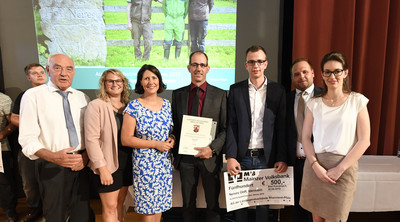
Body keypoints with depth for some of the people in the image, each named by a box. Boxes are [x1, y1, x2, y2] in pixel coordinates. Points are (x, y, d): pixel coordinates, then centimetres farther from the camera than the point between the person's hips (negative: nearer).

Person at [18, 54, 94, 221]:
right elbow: (27, 140, -10)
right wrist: (54, 156, -25)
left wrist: (85, 156, -6)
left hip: (81, 163, 4)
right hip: (52, 166, -3)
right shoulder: (33, 95, -5)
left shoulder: (82, 97, 8)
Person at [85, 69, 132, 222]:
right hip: (108, 165, -5)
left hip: (126, 163, 5)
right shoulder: (96, 105, -10)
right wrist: (102, 168, -17)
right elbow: (91, 139, -15)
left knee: (120, 203, 17)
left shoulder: (127, 106, 7)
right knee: (110, 207, 4)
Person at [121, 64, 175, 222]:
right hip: (144, 163, -4)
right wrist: (155, 144, -16)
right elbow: (125, 139, -12)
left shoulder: (166, 104, 5)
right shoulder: (133, 107, -11)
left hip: (165, 162, 5)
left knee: (160, 203, 16)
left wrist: (172, 138, -5)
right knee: (148, 208, 6)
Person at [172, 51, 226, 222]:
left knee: (213, 204, 13)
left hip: (210, 157, -2)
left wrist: (212, 149, -16)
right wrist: (174, 153, 1)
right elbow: (174, 127, 8)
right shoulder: (178, 94, 6)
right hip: (185, 158, 2)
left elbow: (225, 129, -3)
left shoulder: (220, 95, -1)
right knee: (188, 203, 17)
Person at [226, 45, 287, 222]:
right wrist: (230, 157, -8)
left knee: (263, 203, 12)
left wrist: (282, 158, -5)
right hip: (242, 158, 1)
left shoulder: (278, 91, 3)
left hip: (266, 158, 0)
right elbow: (231, 125, -1)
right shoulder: (235, 90, 4)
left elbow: (282, 127, 1)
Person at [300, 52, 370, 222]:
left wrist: (339, 169, -10)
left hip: (344, 167, -2)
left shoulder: (357, 101, 1)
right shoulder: (314, 103, 6)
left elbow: (364, 141, -3)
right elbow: (305, 137, 3)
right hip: (315, 165, 2)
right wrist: (316, 165, -11)